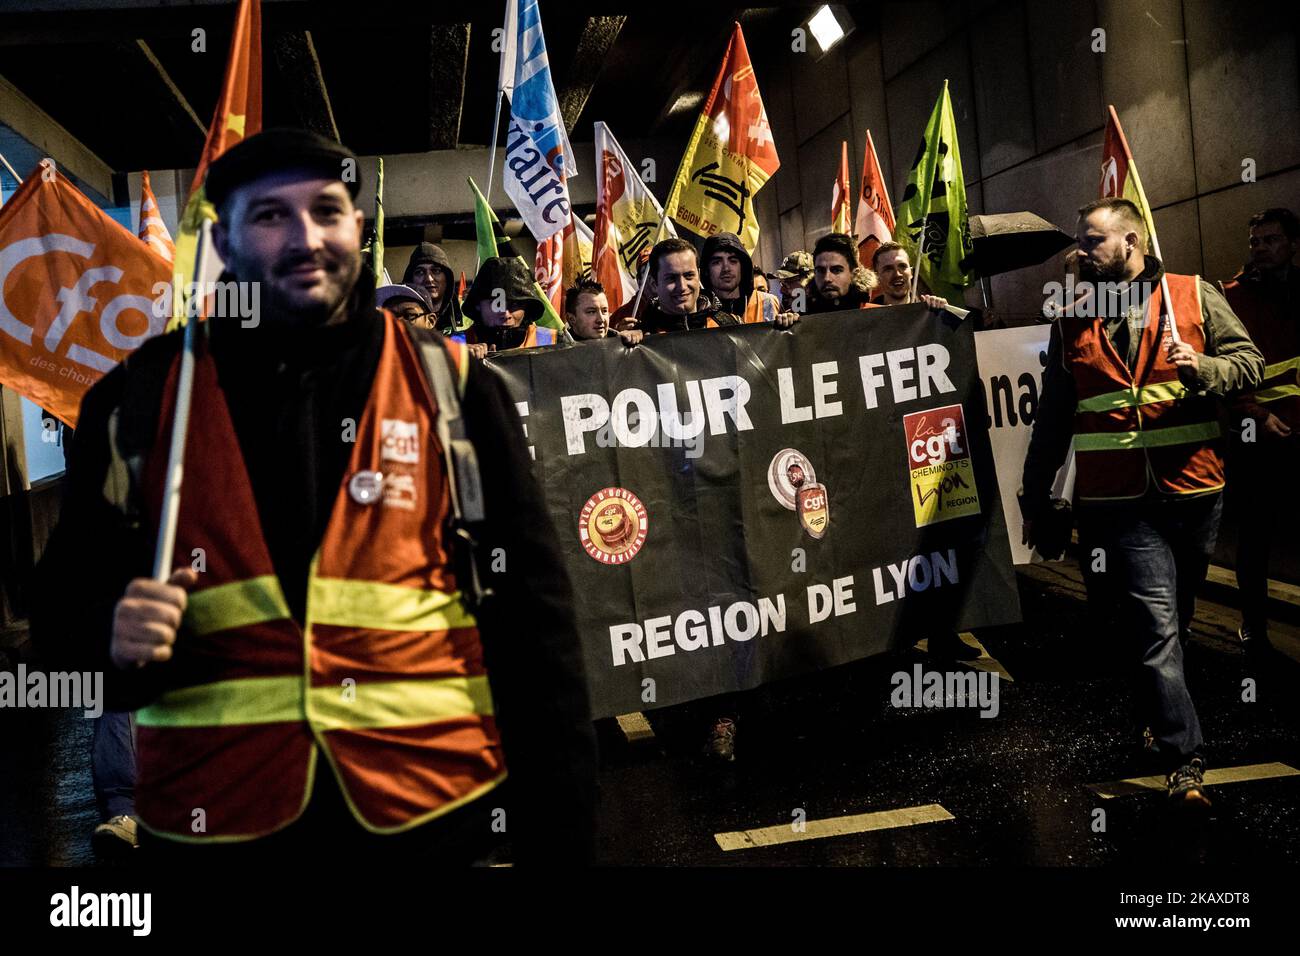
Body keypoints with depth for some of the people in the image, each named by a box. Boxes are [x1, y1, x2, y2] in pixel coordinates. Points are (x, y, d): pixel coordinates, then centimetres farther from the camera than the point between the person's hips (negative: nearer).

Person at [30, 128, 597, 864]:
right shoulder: (140, 397, 3)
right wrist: (115, 636, -13)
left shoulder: (451, 387, -1)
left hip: (434, 811, 0)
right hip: (214, 820, 1)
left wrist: (558, 835, -4)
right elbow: (68, 593, 10)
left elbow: (531, 620, -2)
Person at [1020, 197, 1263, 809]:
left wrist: (1203, 369, -16)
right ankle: (1184, 763, -4)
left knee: (1173, 622, 15)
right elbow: (1052, 417, 14)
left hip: (1193, 490, 1)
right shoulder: (1072, 322, 10)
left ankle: (1153, 716, 36)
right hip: (1119, 500, -1)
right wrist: (1036, 496, 15)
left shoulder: (1194, 296, 6)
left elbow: (1248, 361, 5)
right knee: (1156, 628, -7)